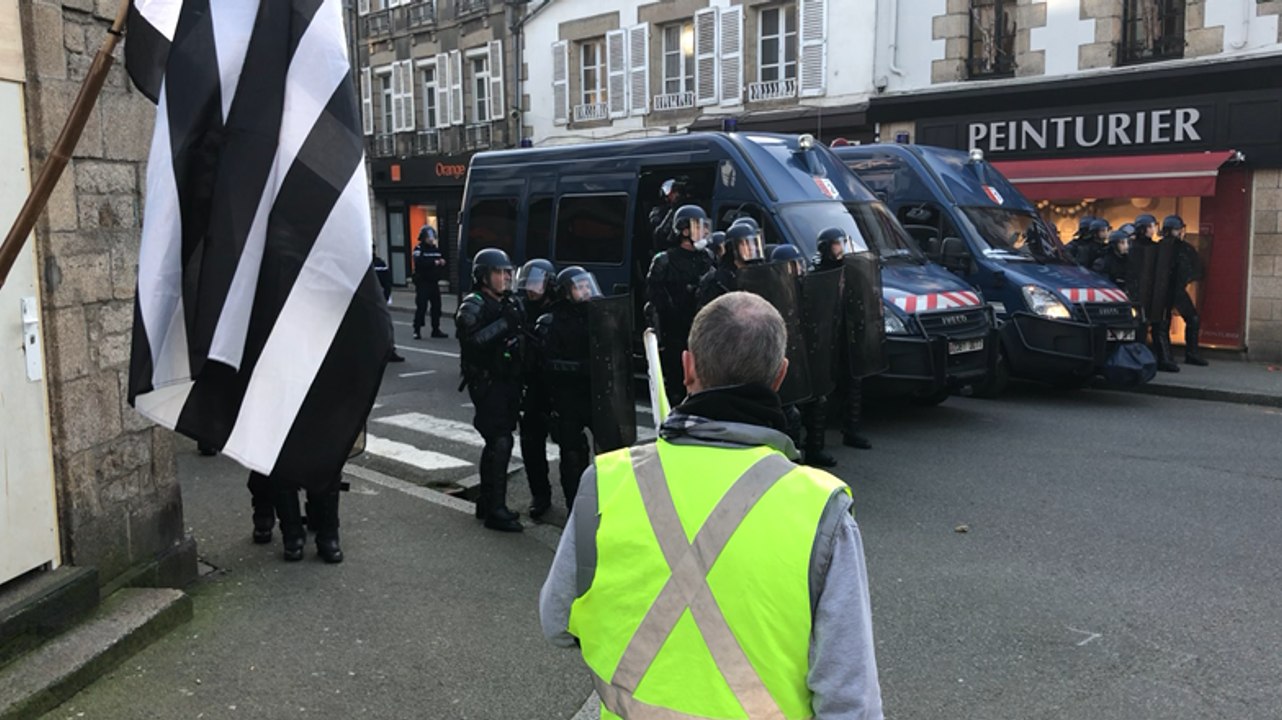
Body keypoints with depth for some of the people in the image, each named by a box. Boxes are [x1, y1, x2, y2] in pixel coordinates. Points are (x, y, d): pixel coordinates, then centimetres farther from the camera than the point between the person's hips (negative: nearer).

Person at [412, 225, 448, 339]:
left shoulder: (436, 249, 14)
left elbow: (443, 261, 16)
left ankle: (436, 330, 17)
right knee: (421, 307, -9)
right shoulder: (419, 249, -5)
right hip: (422, 283, -6)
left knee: (436, 306, 8)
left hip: (434, 283, 6)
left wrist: (442, 262, -9)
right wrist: (434, 262, -24)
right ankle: (417, 330, -3)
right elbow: (419, 262, -22)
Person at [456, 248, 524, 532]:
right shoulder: (473, 305, -9)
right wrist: (504, 322, -27)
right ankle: (495, 511, -7)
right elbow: (472, 341, -25)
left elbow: (517, 339, 23)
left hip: (507, 381, 8)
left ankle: (487, 502, 26)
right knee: (500, 442, -12)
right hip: (487, 383, -8)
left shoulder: (509, 303, 15)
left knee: (497, 442, 14)